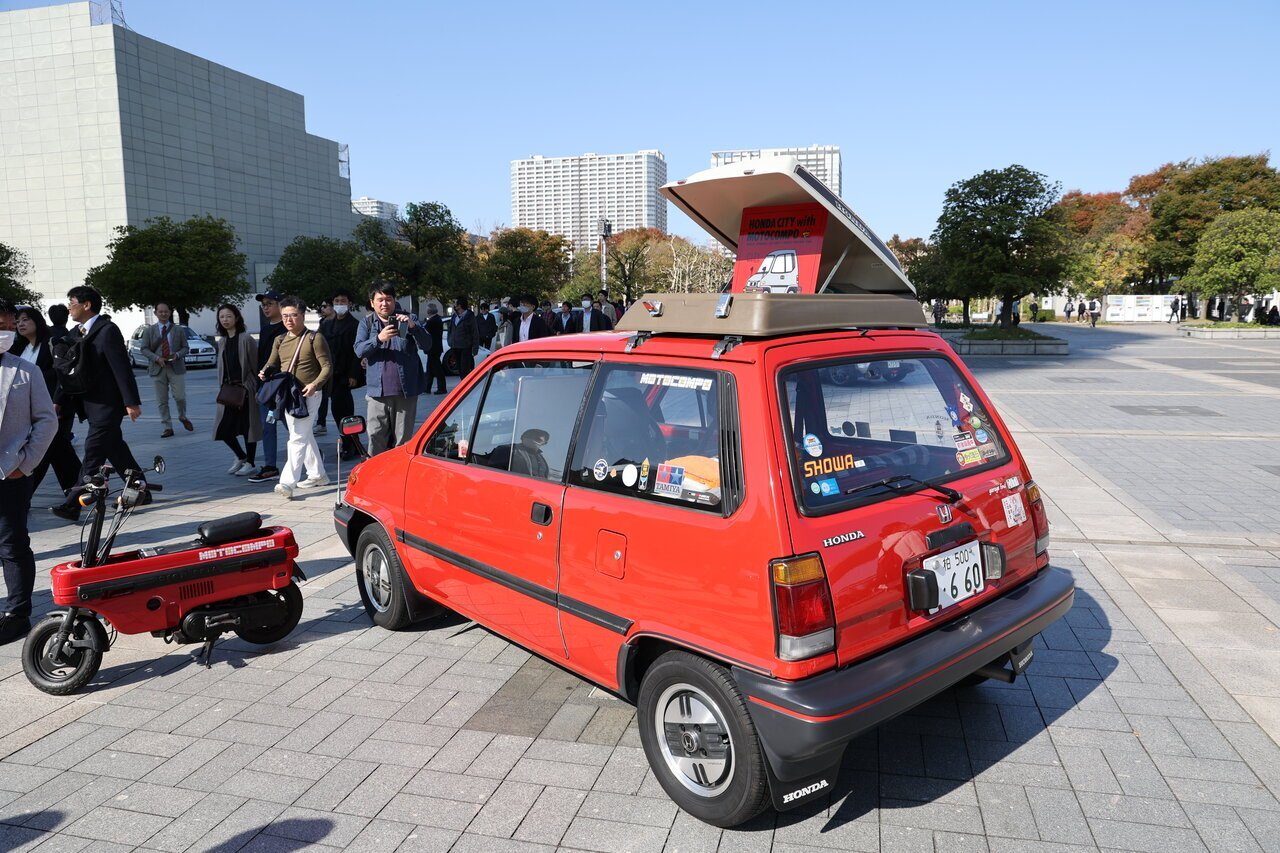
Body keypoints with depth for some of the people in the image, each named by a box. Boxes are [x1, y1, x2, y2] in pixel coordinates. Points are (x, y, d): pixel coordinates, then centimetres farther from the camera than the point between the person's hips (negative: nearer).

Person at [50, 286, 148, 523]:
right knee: (116, 452, 14)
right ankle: (141, 493, 24)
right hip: (90, 404, 9)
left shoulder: (107, 331, -13)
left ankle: (72, 505, -8)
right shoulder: (75, 334, 11)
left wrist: (132, 402, -19)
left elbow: (122, 368, -17)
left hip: (106, 405, -9)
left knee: (92, 457, -8)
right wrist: (59, 401, 9)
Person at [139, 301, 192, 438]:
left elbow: (185, 347, 9)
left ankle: (183, 417, 23)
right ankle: (167, 428, 9)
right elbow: (144, 349, 4)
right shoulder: (149, 330, 6)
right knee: (162, 400, 2)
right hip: (157, 368, 1)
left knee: (180, 396, -7)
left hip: (176, 367, -1)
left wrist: (177, 355, -12)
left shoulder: (179, 330, 7)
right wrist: (157, 358, -13)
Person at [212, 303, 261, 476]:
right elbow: (221, 367, 17)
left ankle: (250, 463, 14)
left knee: (247, 426, 1)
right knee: (223, 428, 6)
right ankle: (241, 457, 27)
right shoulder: (222, 341, 12)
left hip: (245, 389, -7)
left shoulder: (246, 339, -9)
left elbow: (255, 364, -9)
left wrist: (254, 387, -9)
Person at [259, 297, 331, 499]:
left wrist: (314, 385, -23)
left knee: (297, 438, -13)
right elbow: (272, 363, 14)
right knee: (305, 436, 16)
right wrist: (264, 372, -9)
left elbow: (327, 366, -9)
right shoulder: (279, 340, 13)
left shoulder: (314, 338, -6)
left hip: (307, 395, -7)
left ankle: (287, 482, -18)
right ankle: (317, 475, 28)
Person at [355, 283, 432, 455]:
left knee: (403, 439, 5)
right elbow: (359, 350, -4)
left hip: (406, 390, -1)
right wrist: (379, 339, -22)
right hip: (378, 390, 1)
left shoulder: (407, 319, 7)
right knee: (376, 437, -1)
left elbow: (427, 345, -4)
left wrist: (413, 327, -22)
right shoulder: (367, 323, 11)